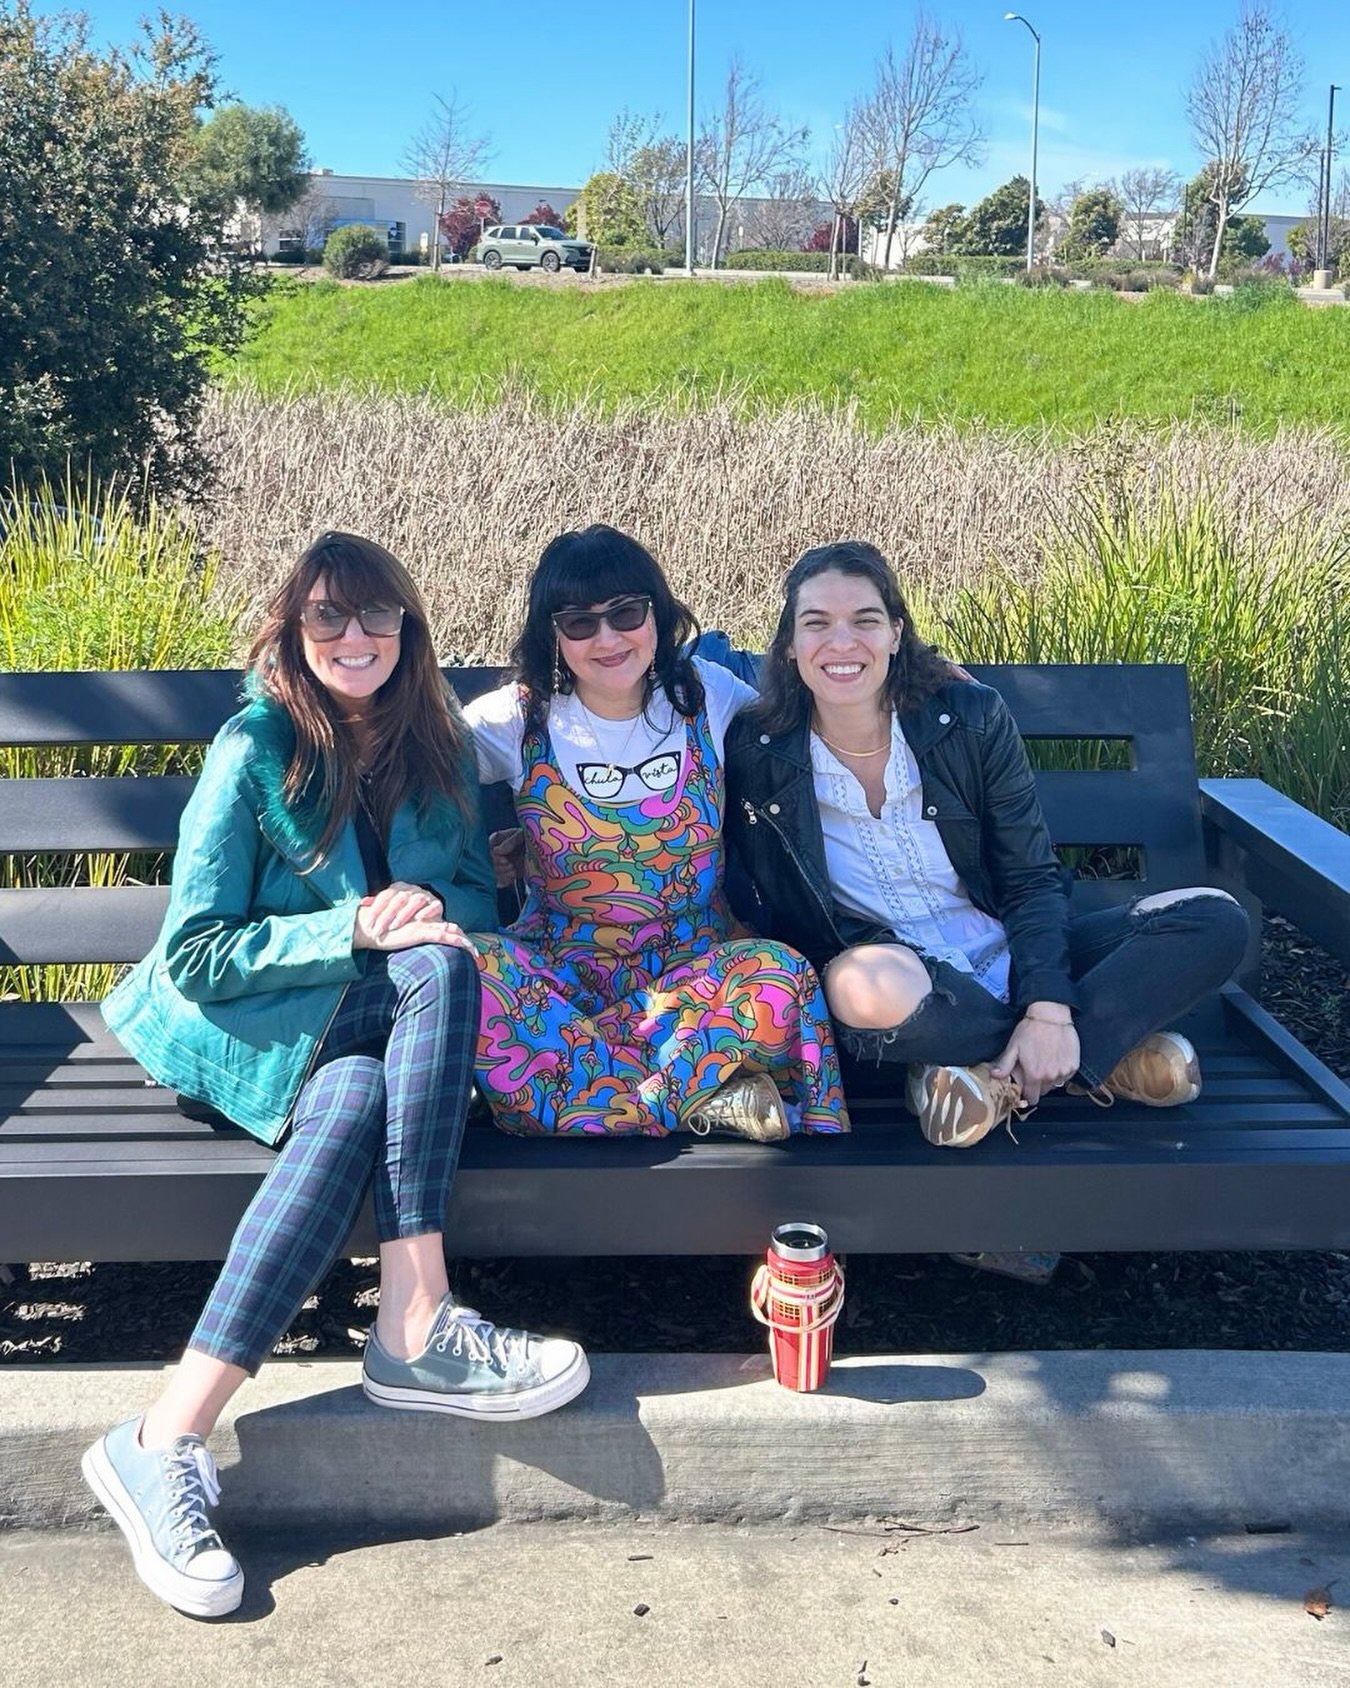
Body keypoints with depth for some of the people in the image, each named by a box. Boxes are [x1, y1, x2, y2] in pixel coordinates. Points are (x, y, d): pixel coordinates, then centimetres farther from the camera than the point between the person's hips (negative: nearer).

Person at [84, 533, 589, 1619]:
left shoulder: (439, 745, 7)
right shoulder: (256, 746, -7)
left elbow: (478, 899, 11)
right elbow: (194, 952, -10)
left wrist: (429, 906, -13)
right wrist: (358, 931, -21)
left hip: (363, 1030, 4)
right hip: (245, 1021, -4)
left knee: (354, 1101, -33)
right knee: (434, 971, -33)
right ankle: (417, 1328, -39)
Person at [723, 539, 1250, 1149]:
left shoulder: (973, 719, -6)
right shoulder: (756, 753, -8)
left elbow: (1031, 879, -4)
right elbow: (774, 914, -3)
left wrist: (1048, 1011, -20)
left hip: (1007, 959, 3)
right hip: (897, 983, -2)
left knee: (1214, 920, -15)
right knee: (865, 983, -40)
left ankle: (1002, 1077, -23)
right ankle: (1104, 1055, -15)